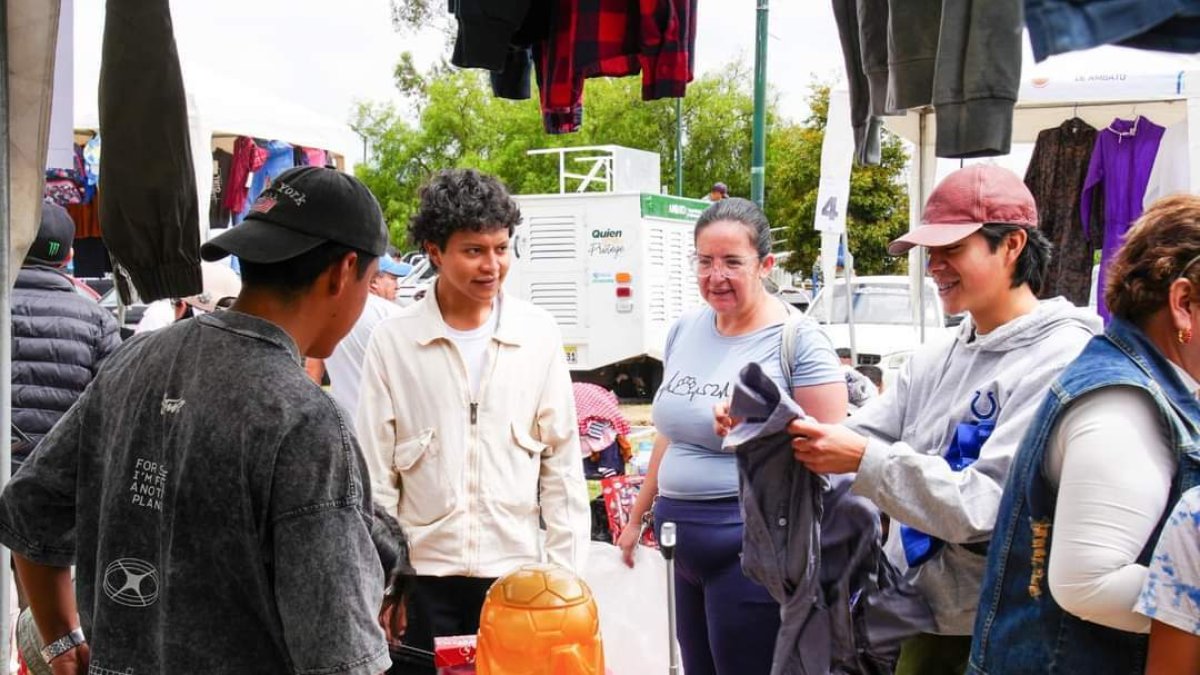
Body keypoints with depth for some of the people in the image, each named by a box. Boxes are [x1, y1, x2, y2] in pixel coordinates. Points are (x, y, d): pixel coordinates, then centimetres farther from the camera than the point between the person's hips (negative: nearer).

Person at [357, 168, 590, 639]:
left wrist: (565, 574, 1)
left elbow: (563, 463, 3)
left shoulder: (539, 333, -2)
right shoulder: (392, 341, -5)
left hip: (515, 571, 1)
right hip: (421, 573, 0)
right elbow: (375, 477, 0)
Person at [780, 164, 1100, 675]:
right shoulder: (933, 361, 8)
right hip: (919, 615, 7)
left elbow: (987, 506, -25)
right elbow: (856, 445, 1)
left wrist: (866, 460, -29)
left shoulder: (1061, 361, -17)